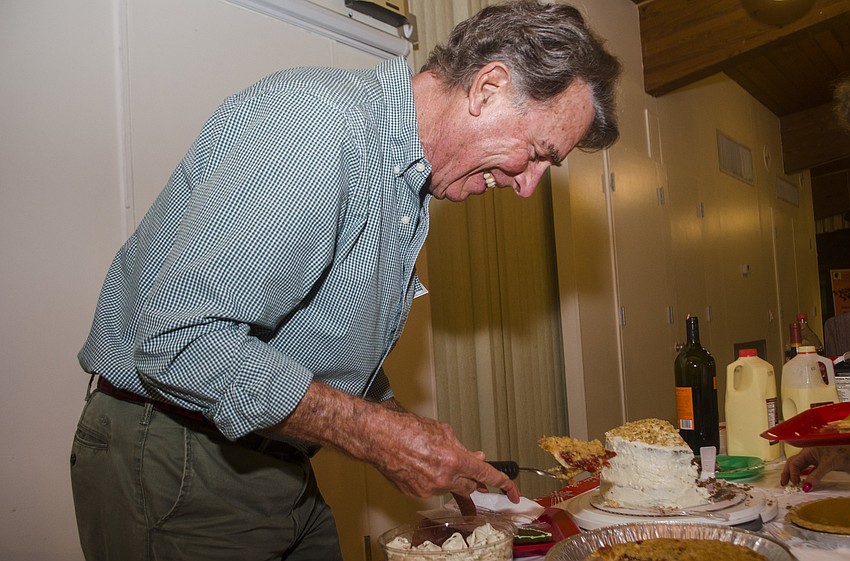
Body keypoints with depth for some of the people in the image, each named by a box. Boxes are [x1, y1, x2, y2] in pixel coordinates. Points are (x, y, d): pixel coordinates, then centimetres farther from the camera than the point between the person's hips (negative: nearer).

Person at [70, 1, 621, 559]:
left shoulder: (409, 179, 8)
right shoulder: (317, 117, -24)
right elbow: (180, 343, -30)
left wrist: (430, 451, 6)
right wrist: (380, 434, -23)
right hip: (173, 466, -8)